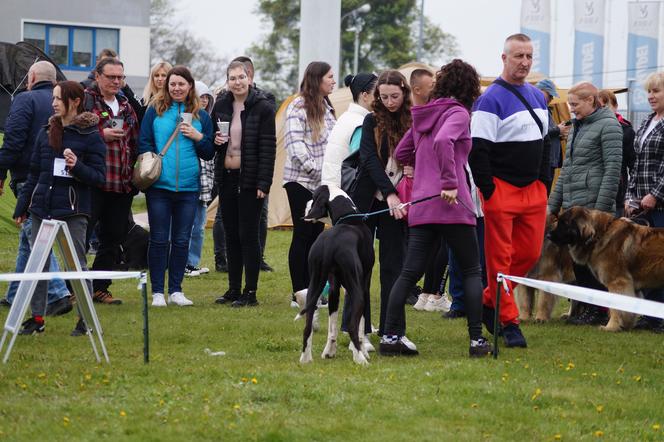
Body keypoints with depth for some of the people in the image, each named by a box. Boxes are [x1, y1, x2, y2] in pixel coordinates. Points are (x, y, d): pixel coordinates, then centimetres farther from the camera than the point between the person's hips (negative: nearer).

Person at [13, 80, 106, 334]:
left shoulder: (90, 136, -5)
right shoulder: (45, 134, 10)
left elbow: (99, 177, -6)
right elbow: (34, 174, 16)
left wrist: (77, 167, -24)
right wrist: (21, 208, 15)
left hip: (73, 211, -5)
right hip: (42, 208, 5)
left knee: (77, 264, -1)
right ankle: (37, 318, 13)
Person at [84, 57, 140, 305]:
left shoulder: (125, 105, 19)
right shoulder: (85, 100, -2)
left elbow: (136, 142, 25)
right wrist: (101, 134, -17)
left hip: (122, 183, 7)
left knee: (113, 238, 10)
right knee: (81, 236, -5)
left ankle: (99, 288, 19)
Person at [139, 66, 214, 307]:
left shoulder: (201, 115, 9)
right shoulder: (155, 111, 3)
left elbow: (209, 153, 11)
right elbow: (144, 143, 3)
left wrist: (198, 137, -6)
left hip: (188, 187, 2)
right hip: (159, 185, -2)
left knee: (182, 240, 7)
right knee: (159, 240, 1)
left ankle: (176, 290, 16)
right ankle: (157, 292, 7)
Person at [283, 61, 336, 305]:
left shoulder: (327, 108, 15)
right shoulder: (298, 107, -10)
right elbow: (294, 143, -16)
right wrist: (313, 167, -18)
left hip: (322, 183, 7)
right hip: (301, 181, -7)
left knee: (316, 234, 7)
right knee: (302, 234, -7)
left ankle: (311, 289, 11)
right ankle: (299, 291, -5)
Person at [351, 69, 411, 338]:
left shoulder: (414, 124, 1)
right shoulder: (372, 122, 1)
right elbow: (370, 159, -9)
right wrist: (389, 193, -20)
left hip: (396, 205, 0)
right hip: (368, 200, 0)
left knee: (393, 264, -1)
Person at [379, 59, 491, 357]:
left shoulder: (423, 115, 17)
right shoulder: (458, 113, -5)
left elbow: (401, 153, 24)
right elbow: (442, 141, -25)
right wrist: (450, 182, -25)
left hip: (420, 206, 6)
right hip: (452, 204, -6)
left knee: (410, 272, 5)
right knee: (472, 271, 4)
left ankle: (390, 336, -2)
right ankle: (477, 339, 0)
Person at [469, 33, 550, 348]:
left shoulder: (538, 97, 14)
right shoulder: (491, 99, -10)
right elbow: (477, 149, -14)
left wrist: (544, 182, 14)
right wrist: (487, 190, -16)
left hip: (534, 191, 7)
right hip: (501, 191, -7)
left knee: (530, 253, 7)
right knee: (500, 258, -2)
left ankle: (488, 301, 23)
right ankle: (509, 322, 3)